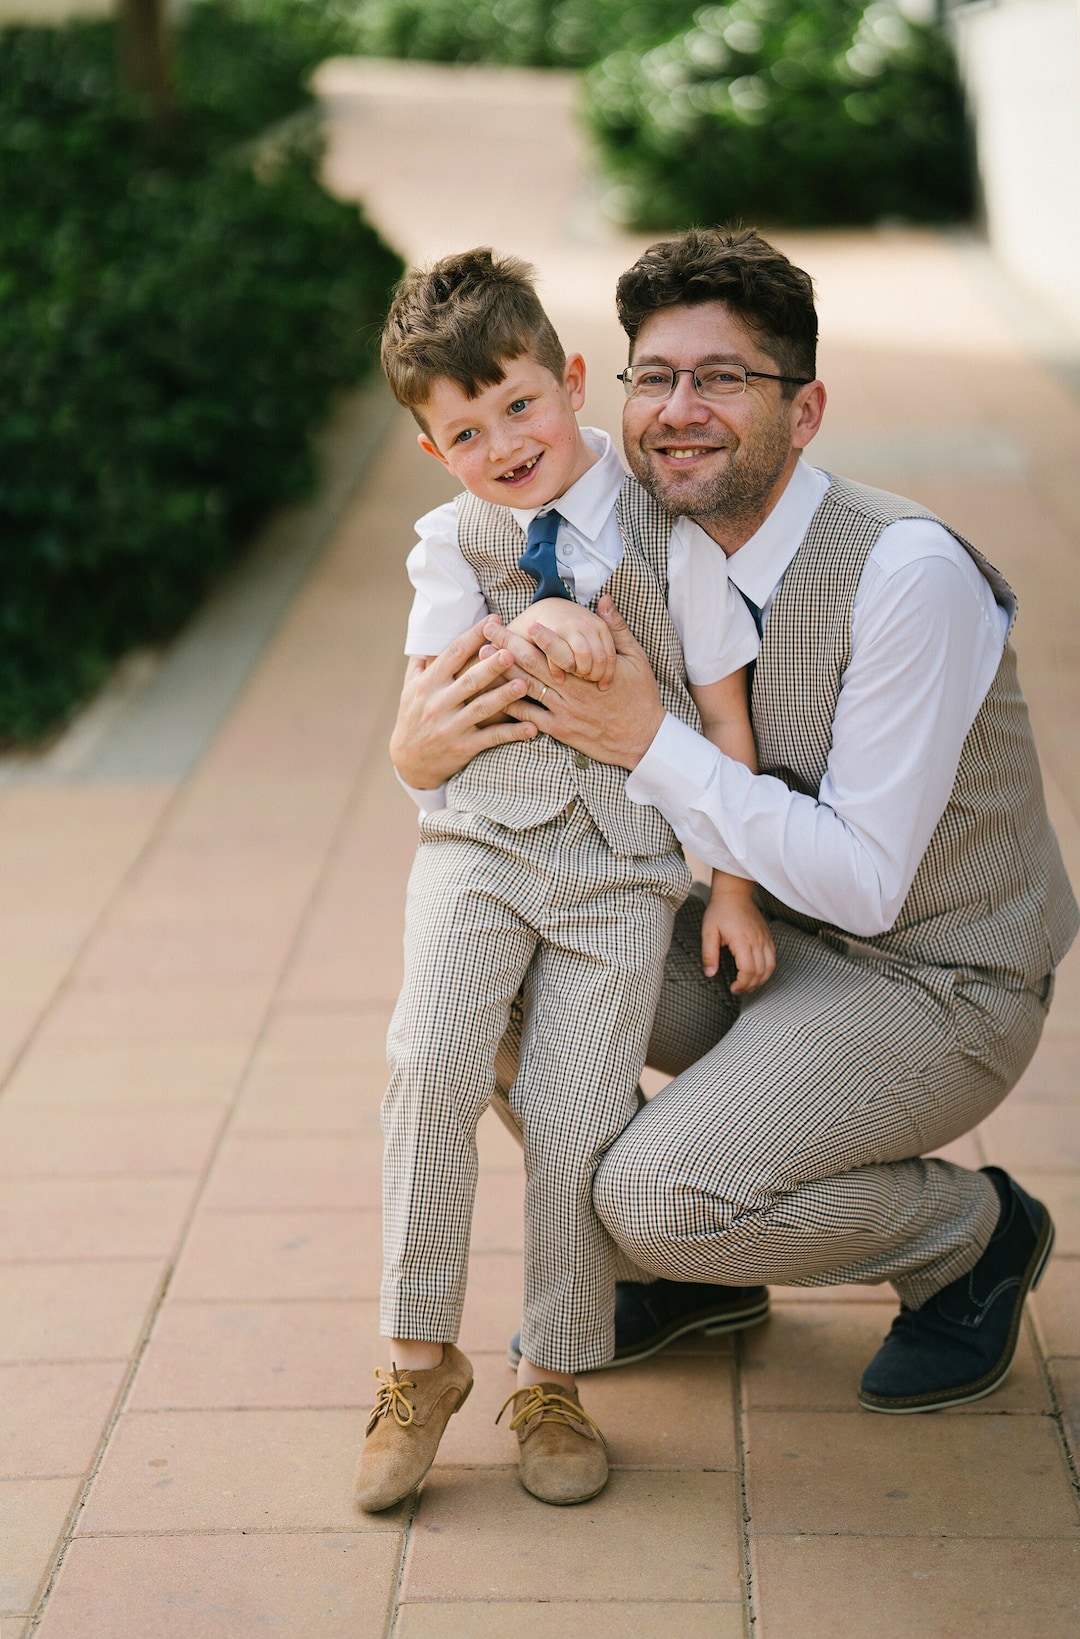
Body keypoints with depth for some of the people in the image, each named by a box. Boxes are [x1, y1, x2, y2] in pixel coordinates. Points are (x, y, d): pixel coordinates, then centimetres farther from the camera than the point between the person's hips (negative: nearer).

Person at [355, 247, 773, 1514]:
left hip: (626, 863, -1)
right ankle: (420, 1356, -6)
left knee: (574, 1115, -8)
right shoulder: (452, 543, 8)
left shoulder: (664, 532, 1)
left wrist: (733, 886, 1)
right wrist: (528, 631, -19)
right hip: (482, 840, 1)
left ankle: (553, 1381, 11)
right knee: (433, 1062, -20)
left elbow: (723, 718, 3)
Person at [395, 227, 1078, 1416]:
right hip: (763, 935, 7)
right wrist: (427, 758, -20)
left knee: (663, 1197, -25)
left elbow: (865, 882, -25)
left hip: (936, 985, -7)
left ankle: (974, 1235, 5)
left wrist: (652, 744, -30)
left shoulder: (904, 574, -26)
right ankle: (688, 1266, 13)